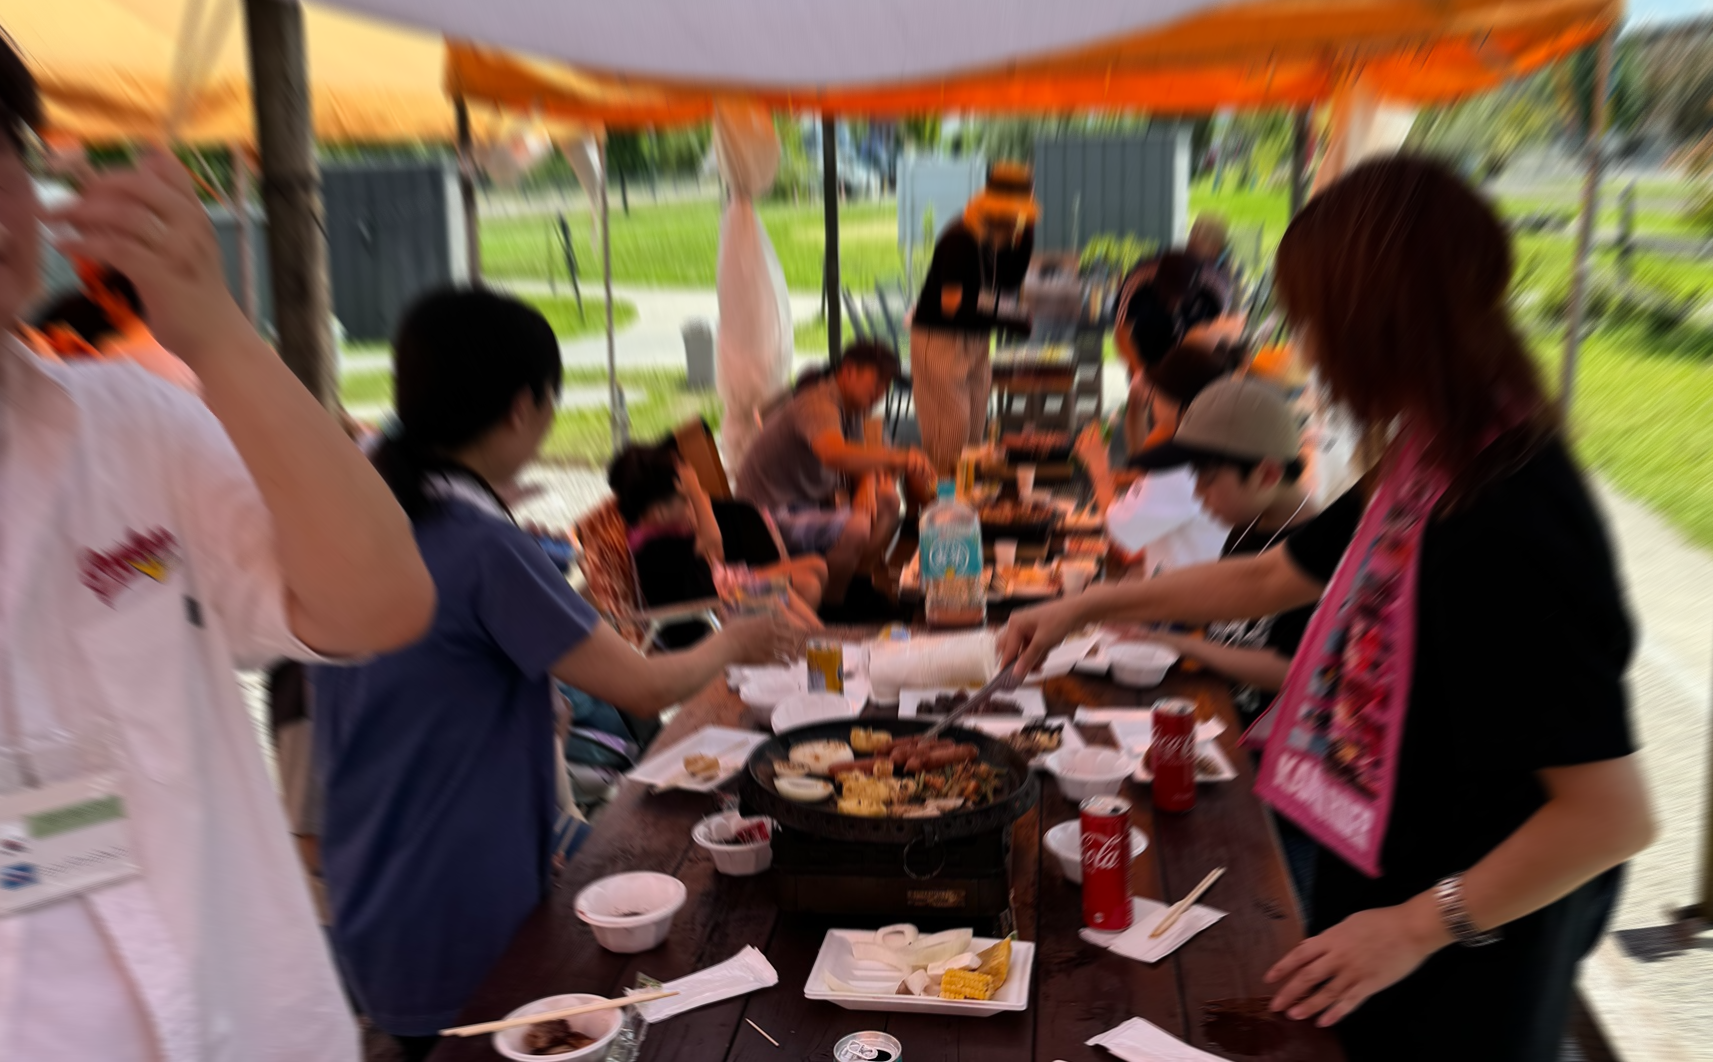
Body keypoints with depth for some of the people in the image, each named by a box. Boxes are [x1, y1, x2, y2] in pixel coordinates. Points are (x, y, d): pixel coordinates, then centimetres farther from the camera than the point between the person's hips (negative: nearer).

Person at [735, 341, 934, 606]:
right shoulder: (819, 403, -22)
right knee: (855, 526, -30)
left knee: (887, 500, 6)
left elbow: (859, 460, 17)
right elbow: (834, 455, -43)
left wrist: (867, 483, -8)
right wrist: (899, 457, -51)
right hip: (771, 519, -10)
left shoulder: (851, 410, 9)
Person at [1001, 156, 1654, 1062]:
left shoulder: (1509, 518, -29)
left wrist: (1419, 924, -20)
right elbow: (1267, 579, 11)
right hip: (1382, 878, 8)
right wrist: (1088, 605, 12)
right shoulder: (1425, 470, -2)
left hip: (1465, 963, -8)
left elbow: (1611, 812, -27)